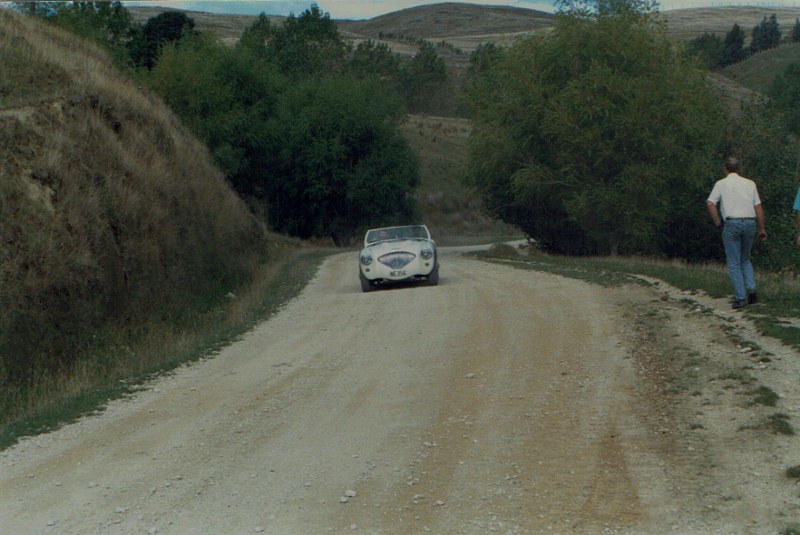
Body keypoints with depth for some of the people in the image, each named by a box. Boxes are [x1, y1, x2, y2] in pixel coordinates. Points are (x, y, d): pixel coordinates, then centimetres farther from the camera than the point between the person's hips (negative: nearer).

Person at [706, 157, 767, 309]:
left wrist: (718, 223, 0)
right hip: (750, 223, 3)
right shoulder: (750, 183, 13)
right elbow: (758, 207, 9)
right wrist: (762, 229, 13)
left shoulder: (721, 184, 5)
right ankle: (751, 289, 0)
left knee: (734, 263, 3)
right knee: (745, 259, 20)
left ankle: (740, 298, -3)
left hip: (732, 224, -3)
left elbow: (710, 203, -8)